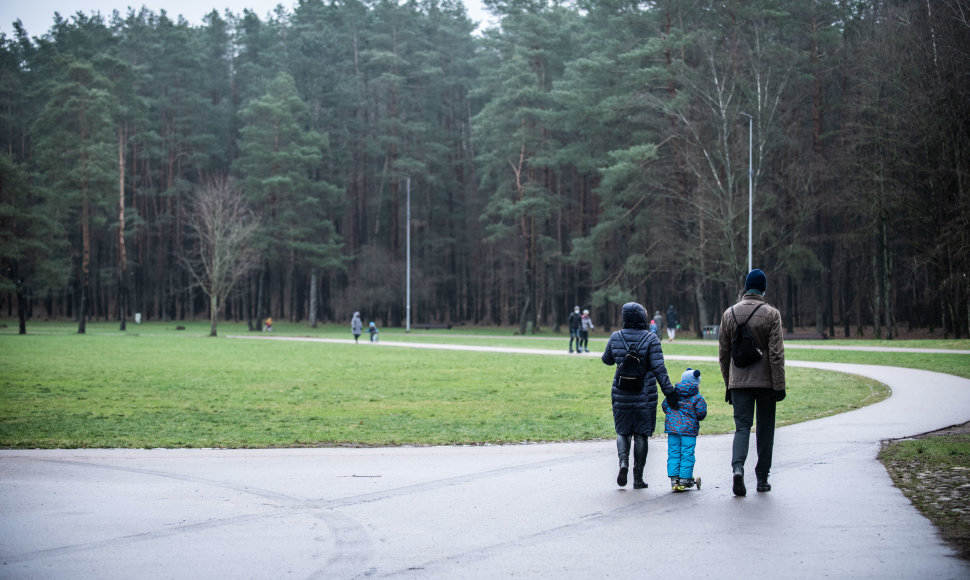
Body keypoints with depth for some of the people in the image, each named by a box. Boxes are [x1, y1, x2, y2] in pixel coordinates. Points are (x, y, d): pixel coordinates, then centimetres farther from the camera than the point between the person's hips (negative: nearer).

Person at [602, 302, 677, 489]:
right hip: (644, 396, -2)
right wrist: (669, 392, -12)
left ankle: (623, 462, -11)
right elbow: (658, 368, -14)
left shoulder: (616, 337, -2)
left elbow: (607, 360, 15)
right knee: (641, 434, 7)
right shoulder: (651, 339, -9)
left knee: (623, 432, 16)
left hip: (621, 395, 2)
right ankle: (638, 478, 9)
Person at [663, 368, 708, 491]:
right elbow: (701, 412, -10)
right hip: (689, 429, -3)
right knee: (687, 455, 3)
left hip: (672, 427, 3)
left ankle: (674, 479, 5)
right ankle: (684, 480, 3)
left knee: (673, 454, 7)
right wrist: (697, 418, 12)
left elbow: (665, 406, 10)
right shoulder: (697, 397, -4)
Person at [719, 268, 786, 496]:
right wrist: (779, 385, -7)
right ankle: (762, 478, 13)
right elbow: (776, 354, -11)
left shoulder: (729, 314, 6)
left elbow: (723, 353, 10)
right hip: (765, 381, -2)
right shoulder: (771, 314, -6)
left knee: (742, 426, 3)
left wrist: (728, 384, 18)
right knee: (765, 429, 9)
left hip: (739, 381, 2)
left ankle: (737, 467, -22)